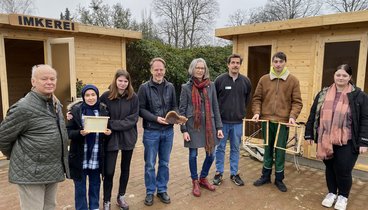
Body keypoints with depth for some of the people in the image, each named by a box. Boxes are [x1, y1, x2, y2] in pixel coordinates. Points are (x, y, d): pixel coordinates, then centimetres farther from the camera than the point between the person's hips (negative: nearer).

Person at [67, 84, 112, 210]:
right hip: (80, 156, -2)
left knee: (95, 184, 16)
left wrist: (108, 132, -12)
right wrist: (80, 133, -25)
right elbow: (68, 131, -7)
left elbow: (107, 130, 9)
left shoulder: (103, 110, 0)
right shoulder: (76, 110, -7)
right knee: (80, 186, 11)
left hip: (96, 156, 2)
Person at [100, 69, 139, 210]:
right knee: (108, 171, 1)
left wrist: (113, 124, -18)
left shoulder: (133, 97, -6)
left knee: (125, 168, 15)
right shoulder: (106, 96, -8)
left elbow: (133, 119, -11)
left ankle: (121, 197, 35)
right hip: (111, 138, -1)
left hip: (128, 137, 2)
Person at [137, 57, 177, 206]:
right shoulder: (144, 87, -6)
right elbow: (141, 109, -8)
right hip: (151, 132, -3)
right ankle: (150, 192, 27)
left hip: (168, 131, 3)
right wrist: (155, 118, -20)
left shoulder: (170, 87, 5)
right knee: (150, 164, 9)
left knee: (164, 163, 15)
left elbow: (174, 106, 8)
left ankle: (162, 190, 31)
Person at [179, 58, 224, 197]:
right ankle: (195, 182, 27)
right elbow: (182, 109, -3)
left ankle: (203, 178, 32)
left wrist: (219, 127, 2)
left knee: (211, 154, 8)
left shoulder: (210, 85, 5)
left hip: (209, 125, 3)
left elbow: (215, 107, 7)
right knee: (193, 155, 7)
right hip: (193, 126, -2)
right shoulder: (186, 87, -2)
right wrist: (184, 130, -9)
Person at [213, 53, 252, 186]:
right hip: (222, 121, -2)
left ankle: (234, 173, 26)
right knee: (220, 148, 9)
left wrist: (241, 111, 12)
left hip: (238, 122, 2)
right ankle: (219, 173, 23)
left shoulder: (246, 81, 1)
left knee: (235, 149, 12)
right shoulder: (220, 80, -7)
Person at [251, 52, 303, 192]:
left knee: (280, 151, 7)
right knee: (267, 149, 13)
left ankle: (279, 179, 24)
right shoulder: (264, 79, 4)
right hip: (266, 120, 2)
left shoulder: (293, 80, 0)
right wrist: (257, 112, -8)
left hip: (283, 121, -1)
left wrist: (293, 116, -15)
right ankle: (265, 176, 28)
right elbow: (257, 98, 6)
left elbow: (297, 102, -1)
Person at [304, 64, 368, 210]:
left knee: (343, 170, 4)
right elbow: (313, 115, 9)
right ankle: (331, 193, 36)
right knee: (329, 168, 15)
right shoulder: (323, 94, 5)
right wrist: (309, 134, 7)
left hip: (347, 142, -3)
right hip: (325, 140, 3)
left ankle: (343, 196, 30)